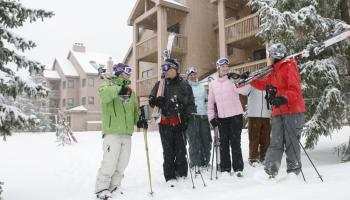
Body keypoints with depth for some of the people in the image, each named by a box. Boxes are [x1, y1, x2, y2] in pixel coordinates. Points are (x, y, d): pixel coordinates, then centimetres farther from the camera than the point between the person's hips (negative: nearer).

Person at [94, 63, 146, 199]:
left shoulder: (130, 91, 22)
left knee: (122, 163, 9)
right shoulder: (108, 84, 2)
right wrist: (119, 90, -40)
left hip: (127, 133, 7)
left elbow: (134, 109, 24)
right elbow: (104, 94, -22)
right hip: (112, 131, -6)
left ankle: (112, 187, 23)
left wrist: (138, 120, 5)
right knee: (109, 162, -8)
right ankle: (102, 189, 7)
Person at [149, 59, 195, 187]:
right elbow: (151, 99, 14)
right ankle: (170, 177, 11)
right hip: (165, 123, 1)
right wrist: (156, 101, -10)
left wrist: (187, 118, -4)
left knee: (181, 150, 4)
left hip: (180, 123, -1)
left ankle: (181, 174, 19)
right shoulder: (160, 85, 11)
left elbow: (190, 103, 6)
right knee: (168, 152, 3)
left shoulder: (184, 85, 5)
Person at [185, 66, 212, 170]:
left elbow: (207, 100, 27)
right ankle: (195, 163, 2)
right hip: (192, 116, -5)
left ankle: (205, 161, 17)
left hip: (204, 116, 5)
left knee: (206, 140, 5)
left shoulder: (202, 87, 20)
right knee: (194, 141, -6)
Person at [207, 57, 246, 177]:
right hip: (221, 118, 3)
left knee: (235, 142, 1)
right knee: (223, 143, 8)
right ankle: (225, 168, 19)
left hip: (235, 115, -3)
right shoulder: (213, 84, 11)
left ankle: (238, 168, 11)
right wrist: (211, 117, 8)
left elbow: (241, 89, -19)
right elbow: (210, 102, 14)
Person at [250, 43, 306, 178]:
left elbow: (295, 90, -16)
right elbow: (264, 85, 29)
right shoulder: (274, 72, 19)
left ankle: (293, 171, 9)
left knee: (291, 142, -1)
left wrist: (283, 98, -30)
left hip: (292, 111, -8)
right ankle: (270, 170, 5)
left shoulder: (289, 67, -7)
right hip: (278, 112, 8)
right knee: (275, 143, 4)